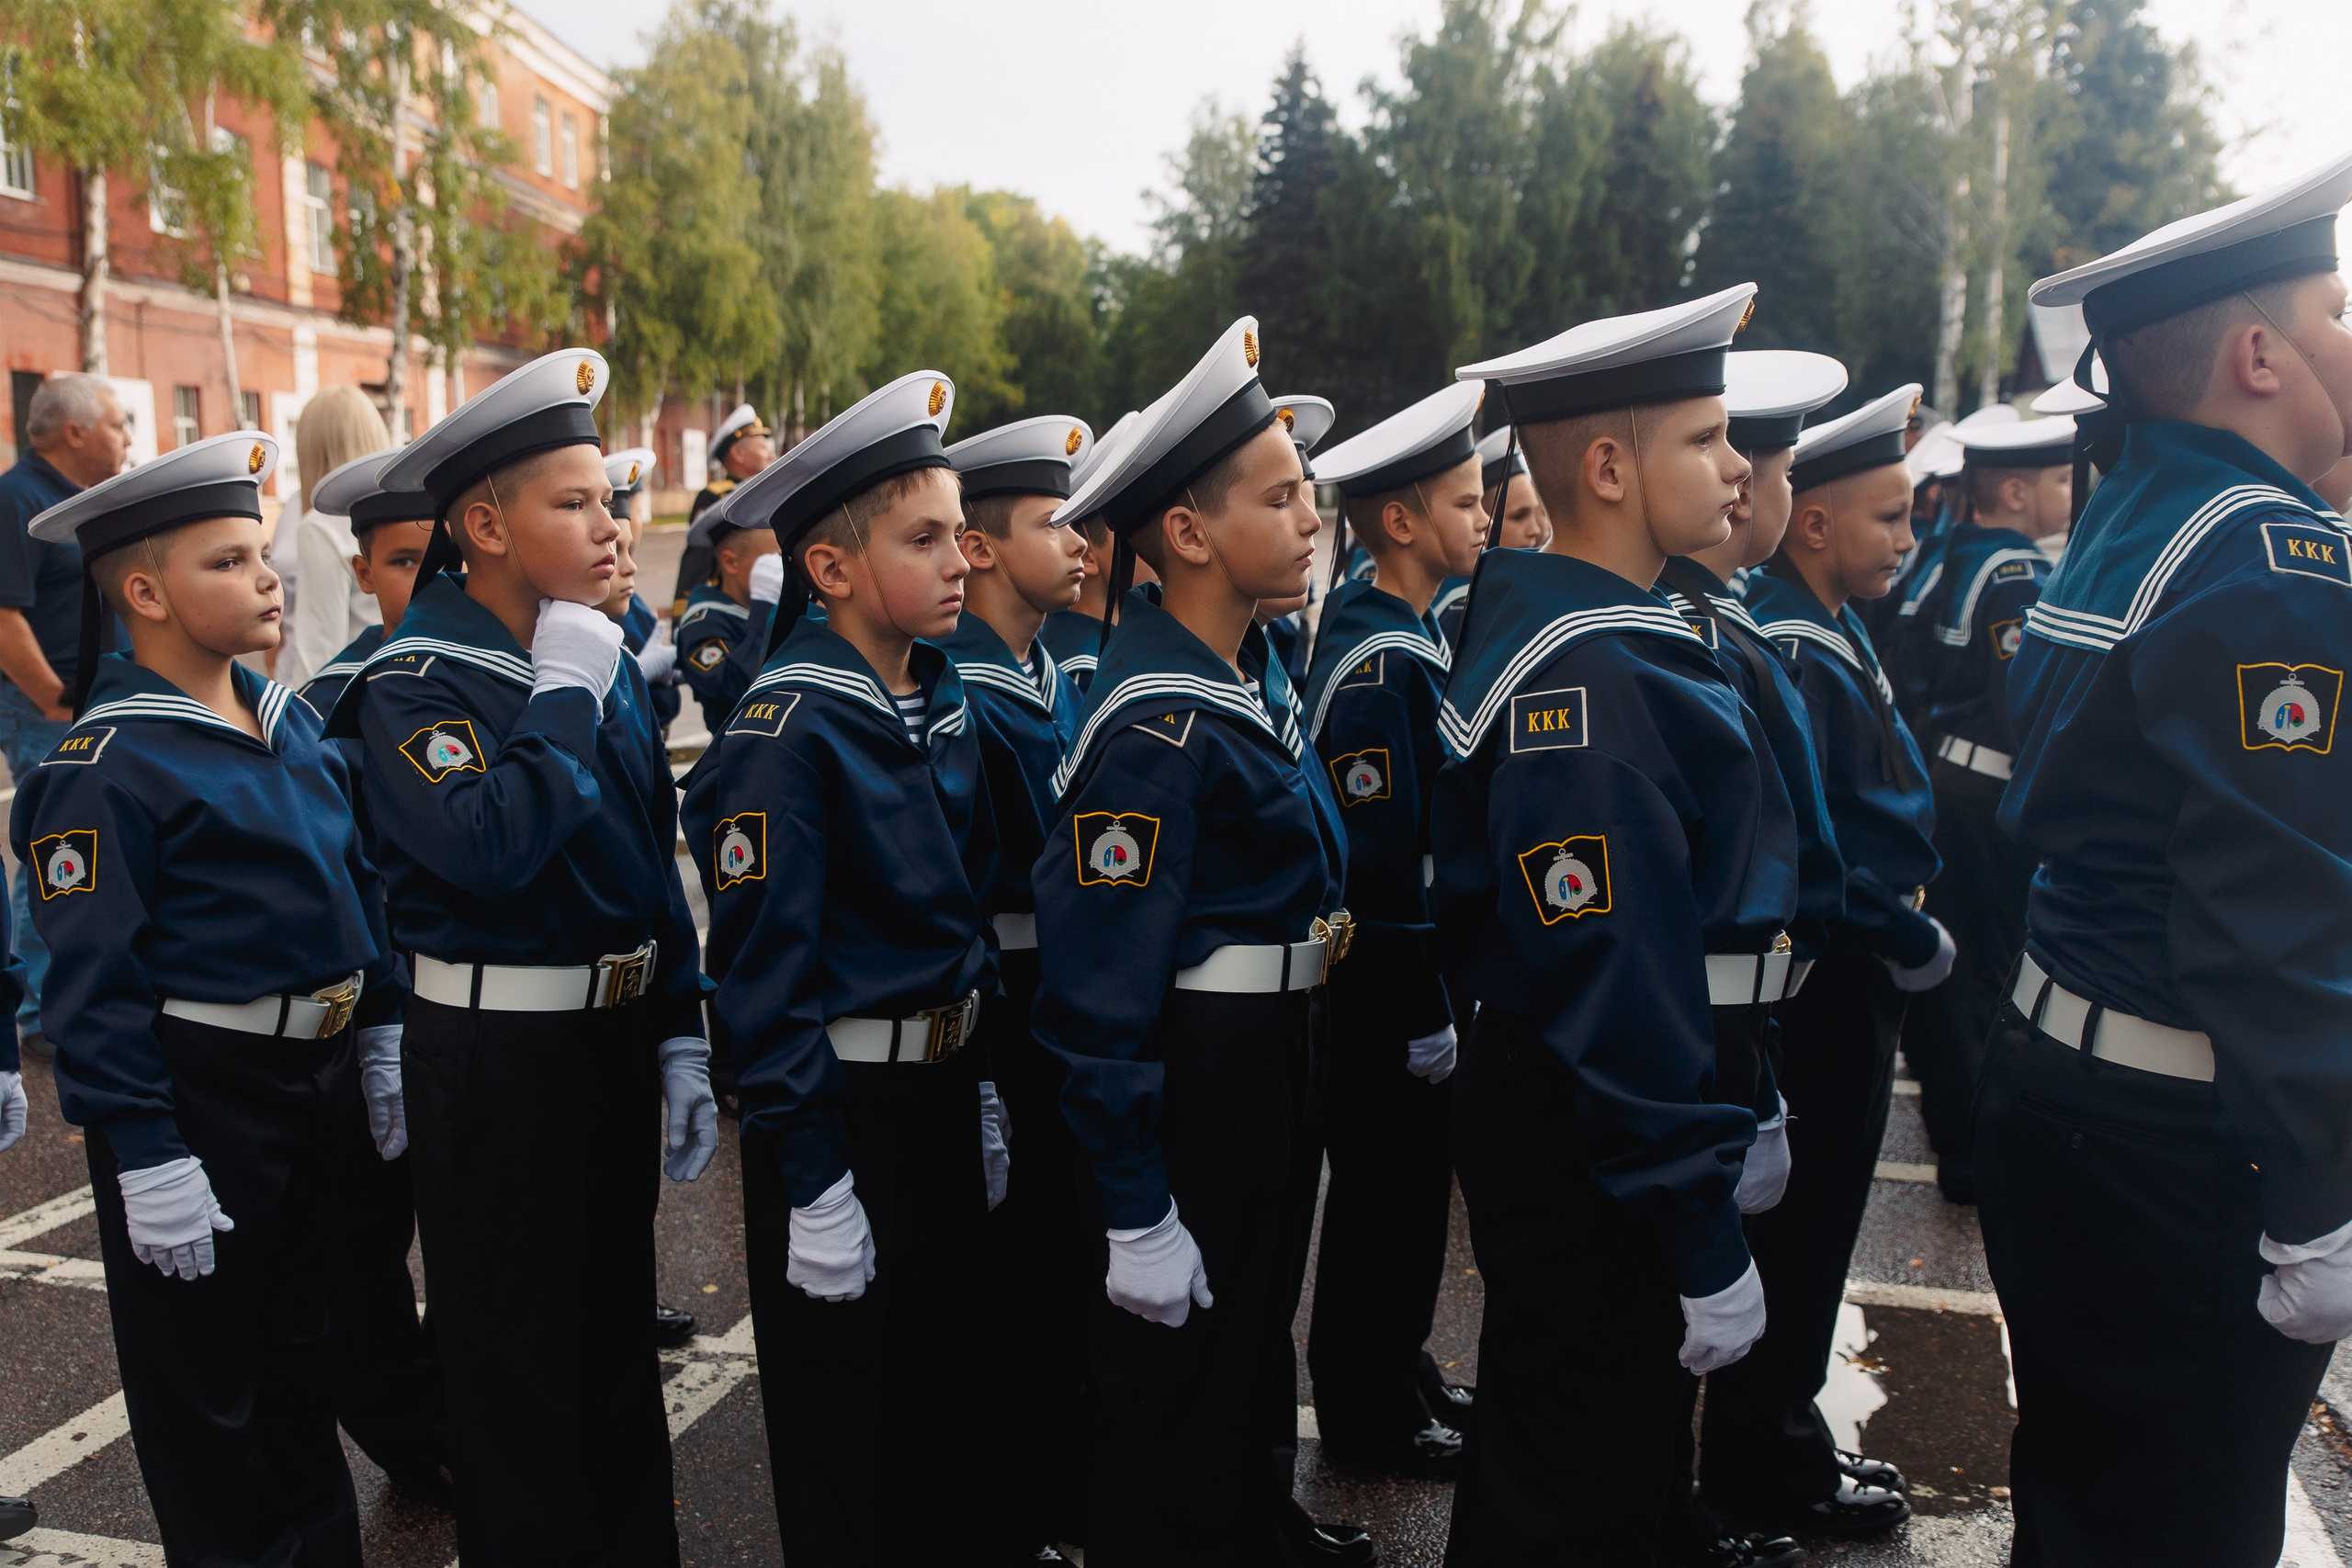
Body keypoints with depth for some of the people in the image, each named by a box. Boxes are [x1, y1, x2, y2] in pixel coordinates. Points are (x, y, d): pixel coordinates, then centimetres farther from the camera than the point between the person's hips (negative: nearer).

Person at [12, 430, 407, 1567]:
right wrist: (148, 1161, -18)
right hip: (195, 1095, -7)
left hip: (313, 1082, 8)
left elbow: (356, 883, 13)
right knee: (205, 1384, 11)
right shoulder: (106, 767, -17)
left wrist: (381, 1036, 11)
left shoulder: (292, 722, 6)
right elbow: (92, 984, -17)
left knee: (303, 1344, 22)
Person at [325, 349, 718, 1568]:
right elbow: (487, 848, -32)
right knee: (516, 1351, 9)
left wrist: (681, 1039, 7)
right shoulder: (414, 684, -14)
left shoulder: (608, 668, 6)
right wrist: (562, 694, -21)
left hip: (618, 1039, 7)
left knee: (619, 1324, 20)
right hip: (498, 1056, -6)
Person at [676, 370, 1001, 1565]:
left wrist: (979, 1091, 13)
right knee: (840, 1417, 12)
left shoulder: (944, 700, 4)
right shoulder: (787, 727, -19)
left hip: (944, 1091, 7)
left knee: (949, 1378, 22)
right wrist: (813, 1182, -18)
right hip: (837, 1103, -7)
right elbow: (763, 968, -19)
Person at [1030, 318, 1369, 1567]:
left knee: (1257, 1315, 29)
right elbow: (1100, 980, -25)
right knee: (1180, 1363, 10)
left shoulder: (1249, 666, 3)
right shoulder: (1154, 727, -26)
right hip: (1192, 1075, -10)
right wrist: (1135, 1211, -22)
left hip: (1273, 1045, 10)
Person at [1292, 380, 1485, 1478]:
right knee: (1384, 1191, 5)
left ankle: (1396, 1371, 37)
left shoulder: (1412, 634, 10)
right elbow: (1374, 857, -24)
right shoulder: (1373, 663, -21)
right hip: (1390, 985, -10)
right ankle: (1367, 1411, 23)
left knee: (1414, 1179, 20)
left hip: (1421, 967, 10)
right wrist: (1422, 1010, -20)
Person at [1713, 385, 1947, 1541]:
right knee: (1800, 1228, 4)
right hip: (1823, 982, -10)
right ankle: (1769, 1473, 21)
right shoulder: (1786, 651, -21)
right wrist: (1911, 939, -15)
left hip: (1846, 976, 10)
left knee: (1810, 1223, 19)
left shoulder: (1825, 633, 12)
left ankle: (1779, 1440, 35)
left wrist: (1902, 931, 7)